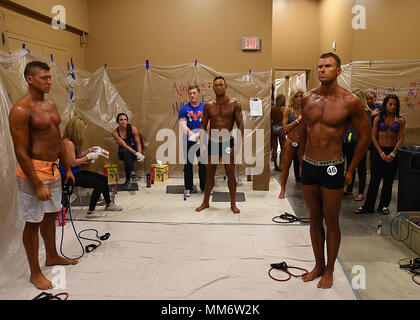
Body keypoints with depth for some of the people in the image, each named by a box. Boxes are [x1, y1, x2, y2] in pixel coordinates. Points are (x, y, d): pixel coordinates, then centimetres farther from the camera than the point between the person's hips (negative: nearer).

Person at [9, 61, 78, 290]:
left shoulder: (50, 106, 10)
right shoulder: (21, 110, -16)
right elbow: (21, 152, -19)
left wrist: (67, 168, 17)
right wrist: (37, 185, -21)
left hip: (53, 169, 8)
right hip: (34, 171, -8)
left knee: (51, 215, 20)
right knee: (33, 222, 4)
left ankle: (52, 257, 39)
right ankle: (35, 273, 20)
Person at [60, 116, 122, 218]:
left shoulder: (72, 142, 9)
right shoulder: (68, 143, -21)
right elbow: (72, 163, -23)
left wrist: (89, 150, 11)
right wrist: (88, 157, -15)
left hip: (76, 172, 10)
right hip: (70, 175, -10)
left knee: (104, 179, 10)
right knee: (99, 184, -16)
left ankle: (108, 204, 26)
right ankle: (91, 212, -4)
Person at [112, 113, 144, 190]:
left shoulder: (133, 129, -12)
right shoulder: (115, 133, -14)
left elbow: (138, 143, -7)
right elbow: (124, 145, -22)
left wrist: (140, 154, -25)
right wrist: (136, 153, -33)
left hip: (134, 150, 0)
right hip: (123, 153, 0)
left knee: (127, 160, -34)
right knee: (125, 151, -37)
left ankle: (128, 180, -26)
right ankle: (132, 172, -37)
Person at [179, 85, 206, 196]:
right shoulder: (184, 109, 3)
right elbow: (183, 126, -7)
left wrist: (199, 134, -22)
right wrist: (192, 134, -23)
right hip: (188, 142, 0)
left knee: (203, 164, 7)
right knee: (188, 165, 4)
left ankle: (204, 187, 19)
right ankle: (188, 188, 15)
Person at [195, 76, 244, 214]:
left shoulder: (234, 104, -2)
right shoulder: (208, 106, 5)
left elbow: (240, 125, -4)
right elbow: (203, 126, 7)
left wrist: (238, 144, -13)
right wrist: (202, 144, -2)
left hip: (228, 143, -2)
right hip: (212, 143, 3)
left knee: (230, 174, 2)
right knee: (209, 174, 10)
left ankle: (233, 204, 15)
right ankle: (205, 202, 25)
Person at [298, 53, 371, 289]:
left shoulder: (350, 101, -10)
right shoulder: (308, 98, 3)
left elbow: (365, 135, -2)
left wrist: (351, 170, -2)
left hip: (332, 168, -4)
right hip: (308, 166, 4)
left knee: (331, 221, 7)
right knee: (315, 219, 14)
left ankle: (330, 270, 26)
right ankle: (318, 265, 31)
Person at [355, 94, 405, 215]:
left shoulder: (400, 120, 4)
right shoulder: (378, 119, 3)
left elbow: (401, 139, 0)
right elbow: (373, 137, 0)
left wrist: (393, 154, -10)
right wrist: (381, 153, -8)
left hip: (393, 152, 1)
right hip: (378, 151, -1)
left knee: (388, 180, 8)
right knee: (374, 179, 1)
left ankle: (384, 205, 21)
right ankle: (368, 206, 7)